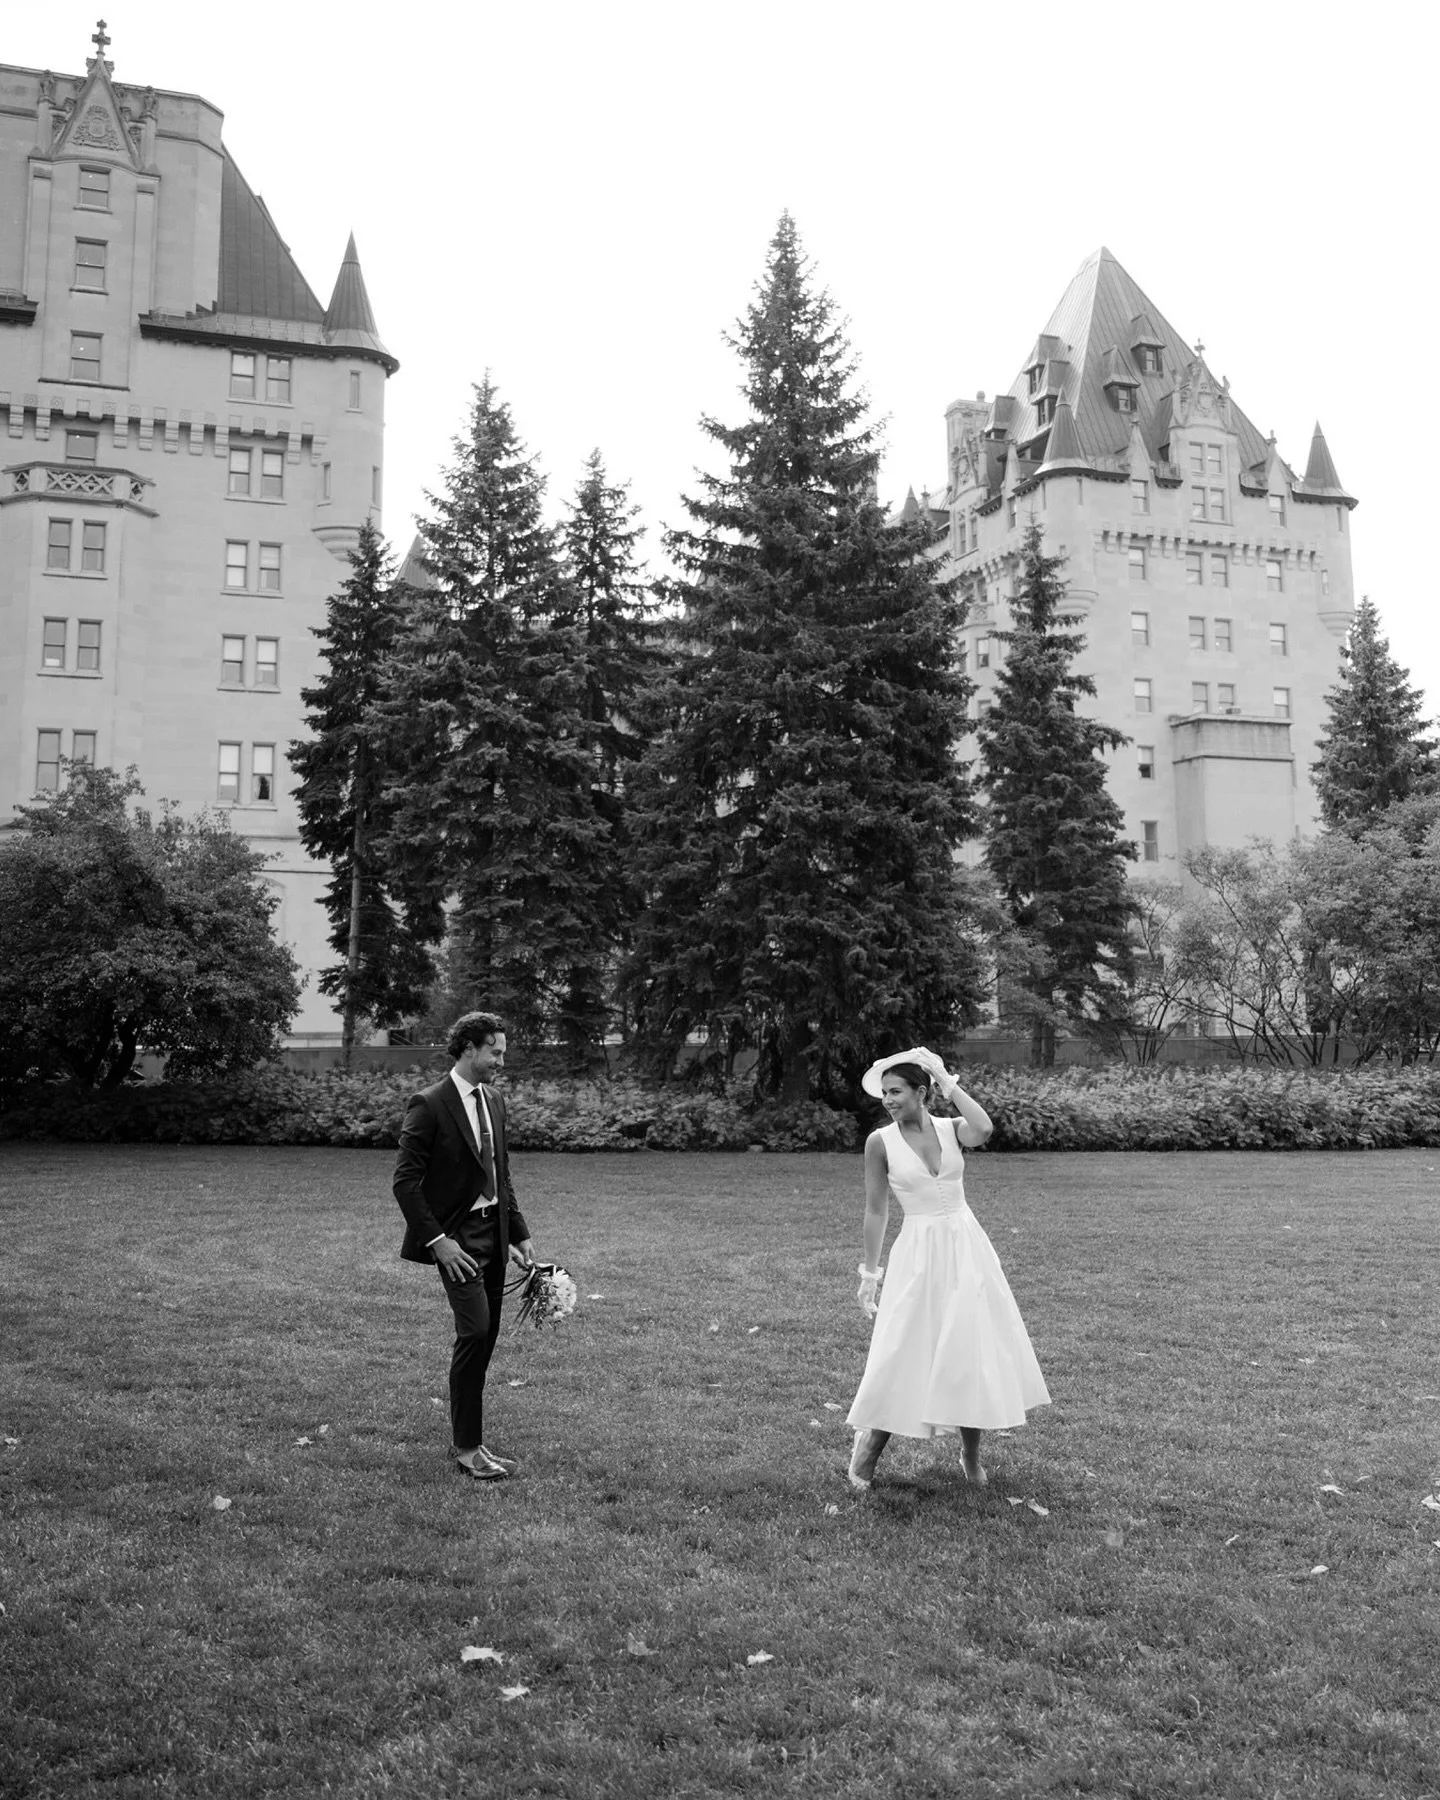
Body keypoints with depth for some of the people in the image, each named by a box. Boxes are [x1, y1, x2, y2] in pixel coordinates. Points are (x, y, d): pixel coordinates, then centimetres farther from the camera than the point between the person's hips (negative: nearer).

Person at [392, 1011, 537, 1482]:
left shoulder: (494, 1102, 12)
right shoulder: (429, 1105, -12)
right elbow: (405, 1182, -14)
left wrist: (520, 1234, 13)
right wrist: (437, 1241, -18)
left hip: (494, 1233, 8)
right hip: (457, 1238, -7)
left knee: (484, 1338, 9)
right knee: (474, 1332, -14)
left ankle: (472, 1443, 19)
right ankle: (466, 1450, -4)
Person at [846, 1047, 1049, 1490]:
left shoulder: (950, 1129, -1)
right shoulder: (881, 1141, -5)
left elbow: (984, 1129, -25)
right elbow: (876, 1210, -1)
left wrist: (946, 1083, -15)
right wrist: (869, 1274, 0)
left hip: (967, 1248, 2)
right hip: (919, 1252, -2)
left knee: (974, 1350, 7)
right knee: (904, 1353, -3)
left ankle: (971, 1454, 25)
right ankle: (865, 1452, 15)